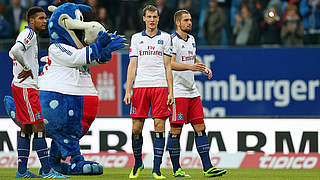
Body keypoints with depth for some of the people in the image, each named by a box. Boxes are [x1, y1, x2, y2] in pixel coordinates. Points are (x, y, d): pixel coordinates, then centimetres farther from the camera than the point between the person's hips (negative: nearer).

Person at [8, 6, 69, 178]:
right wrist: (27, 68, -17)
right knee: (38, 127, -11)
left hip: (20, 86, 10)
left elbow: (13, 53, 31)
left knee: (25, 128, 10)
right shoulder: (29, 34, -12)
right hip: (26, 88, -10)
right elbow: (15, 51, -29)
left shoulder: (27, 34, 19)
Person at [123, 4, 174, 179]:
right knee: (136, 127, 0)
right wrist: (128, 91, 2)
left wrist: (170, 91, 1)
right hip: (140, 86, 1)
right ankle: (137, 164, 19)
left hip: (160, 86, -1)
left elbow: (167, 66, 7)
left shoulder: (165, 38, 9)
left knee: (159, 127, -6)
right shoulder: (136, 38, 11)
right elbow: (132, 65, 10)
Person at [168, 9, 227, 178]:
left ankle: (207, 167, 2)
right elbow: (170, 63, -22)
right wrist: (190, 67, -34)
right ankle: (176, 169, 3)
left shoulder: (191, 39, 16)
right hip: (177, 92, -8)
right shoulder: (173, 40, -10)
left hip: (192, 91, 8)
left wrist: (203, 68, 13)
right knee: (176, 130, -4)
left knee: (200, 128, 3)